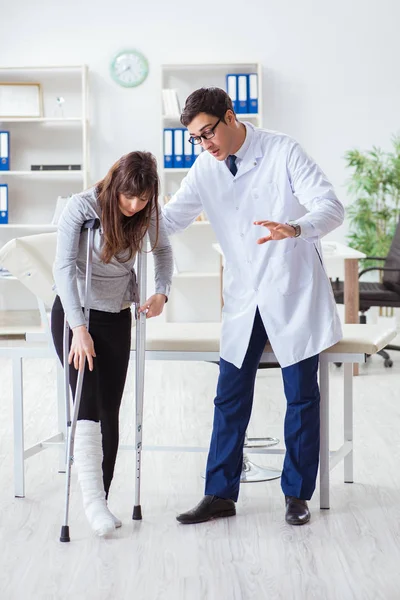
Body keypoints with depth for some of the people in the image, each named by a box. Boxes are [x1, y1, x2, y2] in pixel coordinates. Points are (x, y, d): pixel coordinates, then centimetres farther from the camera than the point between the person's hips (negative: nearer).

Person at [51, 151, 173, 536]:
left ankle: (100, 503, 10)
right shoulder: (81, 207, -19)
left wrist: (161, 292, -5)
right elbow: (64, 268, -23)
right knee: (86, 403, -15)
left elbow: (162, 250, 12)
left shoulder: (148, 213, -7)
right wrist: (79, 328, -30)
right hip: (74, 314, -4)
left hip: (117, 318, 4)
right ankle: (92, 500, -15)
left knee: (109, 411, 3)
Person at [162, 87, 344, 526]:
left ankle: (297, 494, 17)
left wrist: (296, 229, -38)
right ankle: (220, 495, 13)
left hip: (293, 293, -4)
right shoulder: (205, 170, 2)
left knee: (301, 396, 5)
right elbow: (169, 219, 9)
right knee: (230, 399, 4)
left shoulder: (283, 151, -11)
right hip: (243, 300, 4)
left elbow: (331, 207, -18)